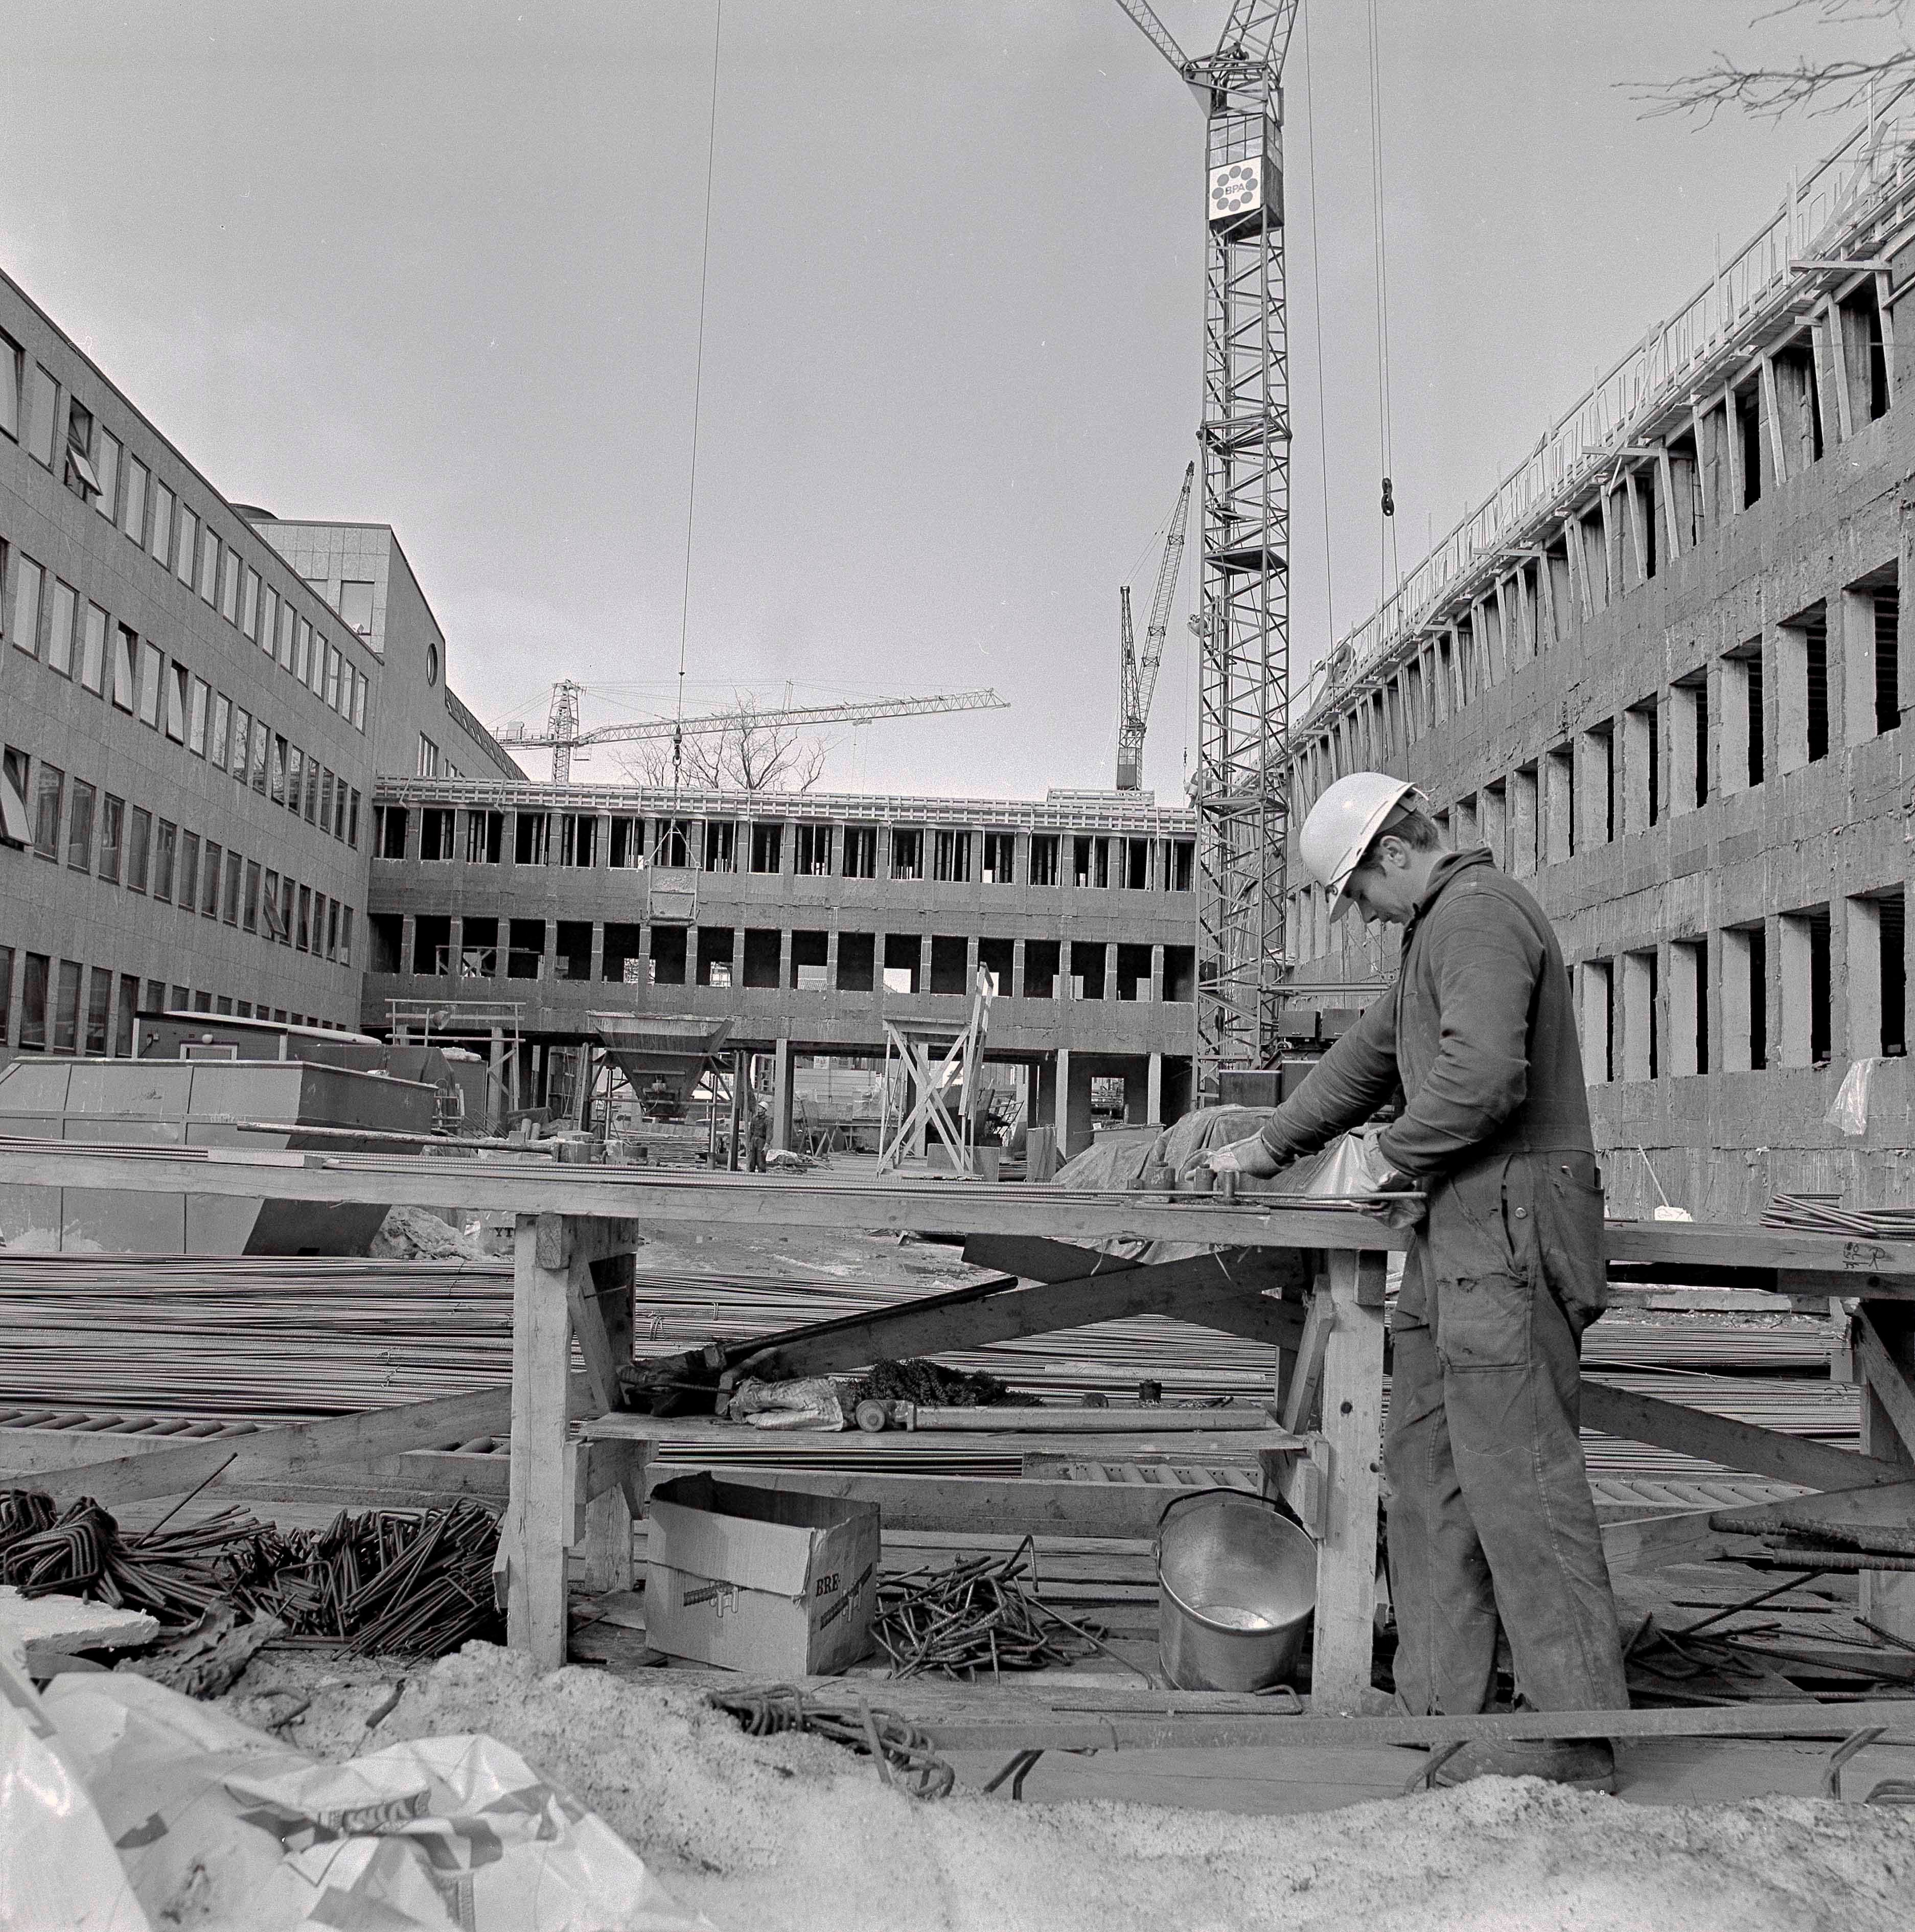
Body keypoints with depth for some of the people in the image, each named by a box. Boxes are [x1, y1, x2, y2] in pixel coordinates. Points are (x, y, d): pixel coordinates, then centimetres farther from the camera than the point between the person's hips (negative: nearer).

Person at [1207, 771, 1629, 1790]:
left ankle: (1578, 1738, 4)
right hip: (1458, 1241, 11)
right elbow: (1373, 1050, 29)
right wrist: (1268, 1146, 28)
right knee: (1424, 1468, 11)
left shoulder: (1479, 913, -11)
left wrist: (1394, 1157, -9)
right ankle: (1441, 1712, 18)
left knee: (1516, 1476, -6)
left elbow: (1483, 1074, -24)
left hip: (1508, 1225, -11)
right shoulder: (1444, 927, 23)